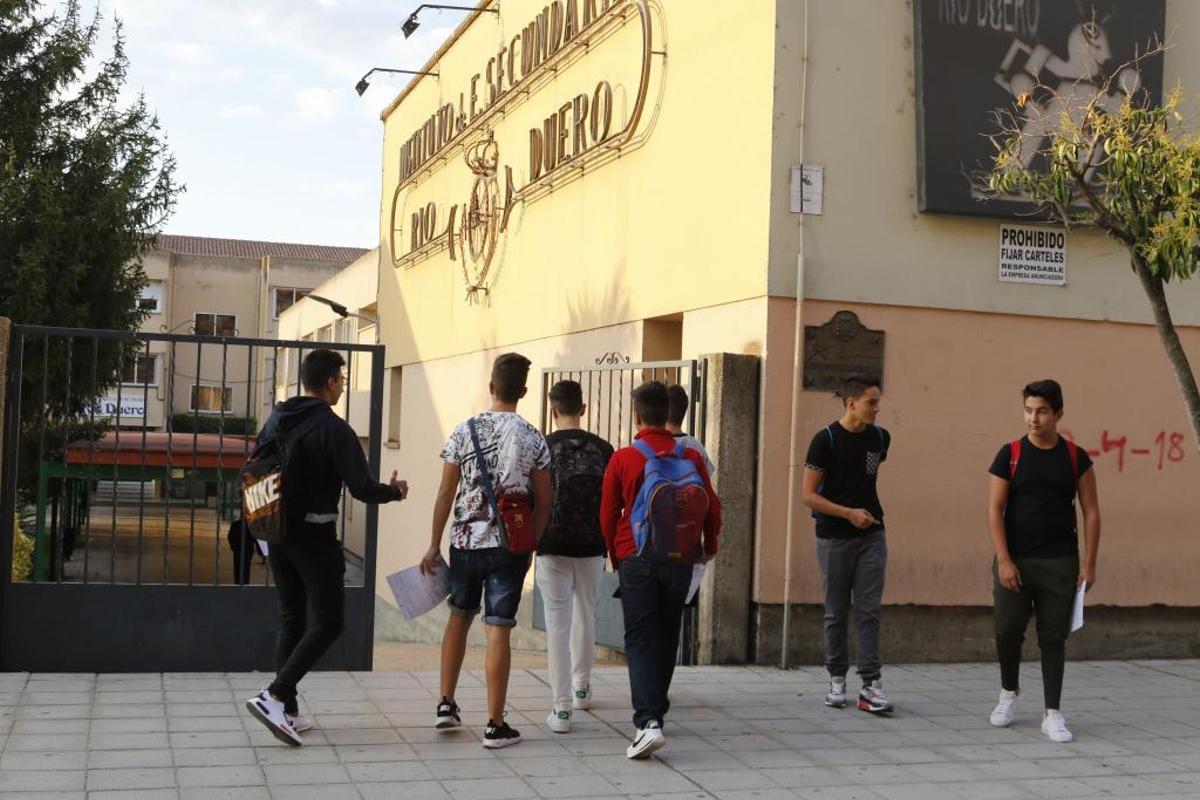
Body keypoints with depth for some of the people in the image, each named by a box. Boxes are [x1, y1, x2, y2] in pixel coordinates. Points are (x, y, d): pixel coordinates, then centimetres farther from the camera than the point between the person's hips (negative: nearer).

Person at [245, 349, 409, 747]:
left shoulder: (276, 420, 8)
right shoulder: (334, 429, -14)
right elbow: (362, 488, -17)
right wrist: (394, 491, 2)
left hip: (278, 533, 7)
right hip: (315, 535, -7)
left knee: (291, 620, 15)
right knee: (327, 624, 0)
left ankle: (287, 712, 15)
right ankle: (274, 696, -14)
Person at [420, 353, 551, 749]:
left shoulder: (464, 431, -2)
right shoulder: (533, 440, -3)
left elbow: (446, 494, 0)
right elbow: (543, 504, 0)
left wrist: (434, 544, 7)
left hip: (465, 541, 2)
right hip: (509, 546, -2)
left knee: (459, 617, 20)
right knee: (498, 630, -1)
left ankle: (446, 704, 23)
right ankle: (495, 725, 1)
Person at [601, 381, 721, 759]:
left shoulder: (622, 459, -5)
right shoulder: (691, 457, 0)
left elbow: (608, 514, 1)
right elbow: (712, 507, 6)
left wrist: (616, 557, 18)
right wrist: (709, 547, 24)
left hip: (636, 558, -2)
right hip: (679, 559, 3)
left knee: (640, 640, -2)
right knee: (666, 638, 16)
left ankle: (648, 721, -17)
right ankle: (656, 710, 29)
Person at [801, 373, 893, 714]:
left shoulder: (880, 438, 3)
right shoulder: (826, 439, -10)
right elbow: (809, 495, -10)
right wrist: (849, 513, -17)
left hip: (871, 536, 3)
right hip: (834, 537, -3)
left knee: (869, 612, -2)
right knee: (836, 613, 6)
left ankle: (871, 684, -3)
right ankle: (837, 680, 17)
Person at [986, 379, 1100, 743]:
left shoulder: (1076, 457, 3)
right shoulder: (1010, 454, -1)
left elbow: (1091, 512, 4)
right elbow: (995, 510, -4)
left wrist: (1089, 564, -2)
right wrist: (1003, 560, -12)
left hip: (1060, 563, 1)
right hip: (1015, 561, 0)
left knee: (1053, 637, 3)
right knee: (1007, 630, 2)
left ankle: (1052, 713, 11)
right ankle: (1009, 690, 28)